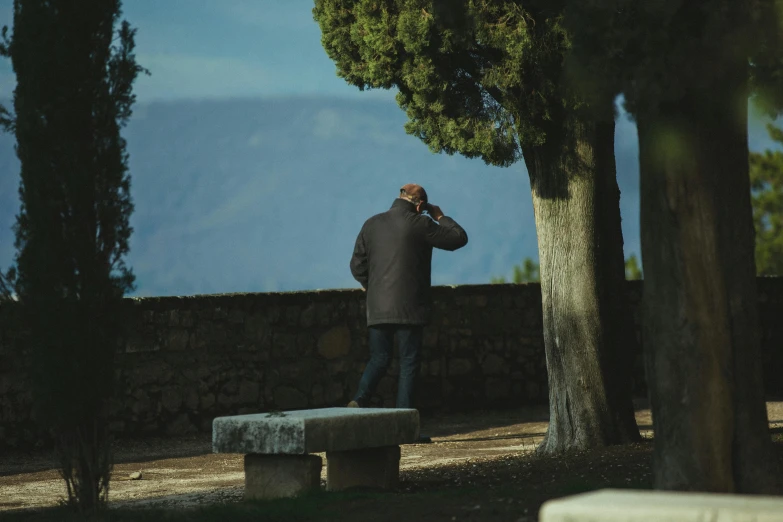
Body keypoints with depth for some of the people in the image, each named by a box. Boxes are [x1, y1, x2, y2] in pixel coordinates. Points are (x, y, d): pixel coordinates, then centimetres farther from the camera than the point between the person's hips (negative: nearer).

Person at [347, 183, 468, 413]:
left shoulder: (372, 224, 6)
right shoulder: (419, 224, -7)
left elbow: (357, 265, 8)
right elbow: (459, 238, 0)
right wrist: (440, 217, 15)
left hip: (377, 308, 4)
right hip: (409, 308, -4)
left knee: (379, 358, 12)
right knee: (409, 362, 3)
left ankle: (359, 400, -11)